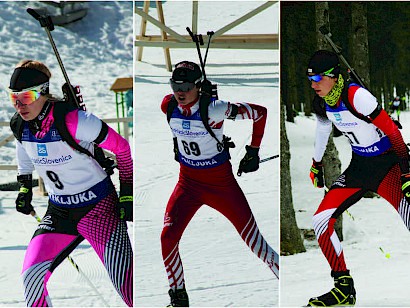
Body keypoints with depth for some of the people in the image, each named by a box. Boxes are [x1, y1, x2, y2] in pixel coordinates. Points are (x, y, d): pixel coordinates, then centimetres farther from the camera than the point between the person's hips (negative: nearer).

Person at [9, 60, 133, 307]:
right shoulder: (19, 125, -6)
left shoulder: (74, 120, -25)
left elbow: (122, 148, -14)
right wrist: (25, 186, 20)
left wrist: (128, 193, -11)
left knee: (126, 282, -16)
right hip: (59, 211, 6)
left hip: (99, 207, -6)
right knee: (32, 277, -6)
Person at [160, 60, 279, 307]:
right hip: (188, 182, 4)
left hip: (221, 182, -4)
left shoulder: (215, 110, -24)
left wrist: (253, 152, -8)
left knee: (252, 237, 0)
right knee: (168, 237, -10)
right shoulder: (168, 106, -10)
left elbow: (260, 113, -14)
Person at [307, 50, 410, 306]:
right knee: (320, 222, 0)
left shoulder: (357, 96, -25)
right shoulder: (322, 102, -1)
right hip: (359, 167, 8)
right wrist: (317, 164, 33)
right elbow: (323, 128, 21)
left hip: (388, 164, -8)